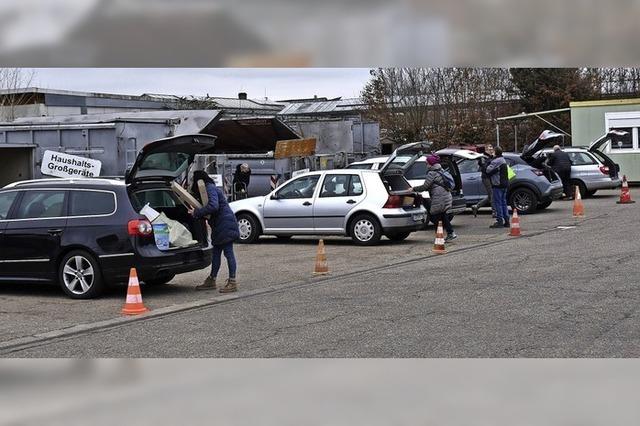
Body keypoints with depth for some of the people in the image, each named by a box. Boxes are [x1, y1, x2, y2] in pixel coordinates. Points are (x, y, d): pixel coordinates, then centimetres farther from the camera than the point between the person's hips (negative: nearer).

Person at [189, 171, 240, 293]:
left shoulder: (210, 189, -14)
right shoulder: (209, 188, 19)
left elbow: (213, 206, -28)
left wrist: (197, 212, -19)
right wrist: (196, 212, 5)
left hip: (225, 224, -11)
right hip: (220, 226, 11)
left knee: (228, 252, -8)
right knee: (216, 252, 13)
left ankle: (232, 282, -5)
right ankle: (212, 280, 20)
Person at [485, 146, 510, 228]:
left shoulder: (496, 161, -15)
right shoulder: (503, 160, 17)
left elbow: (488, 170, -18)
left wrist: (488, 165, 1)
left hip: (497, 185, -9)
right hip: (504, 184, 9)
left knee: (498, 203, -7)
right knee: (503, 202, 13)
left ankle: (500, 221, -9)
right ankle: (506, 221, 14)